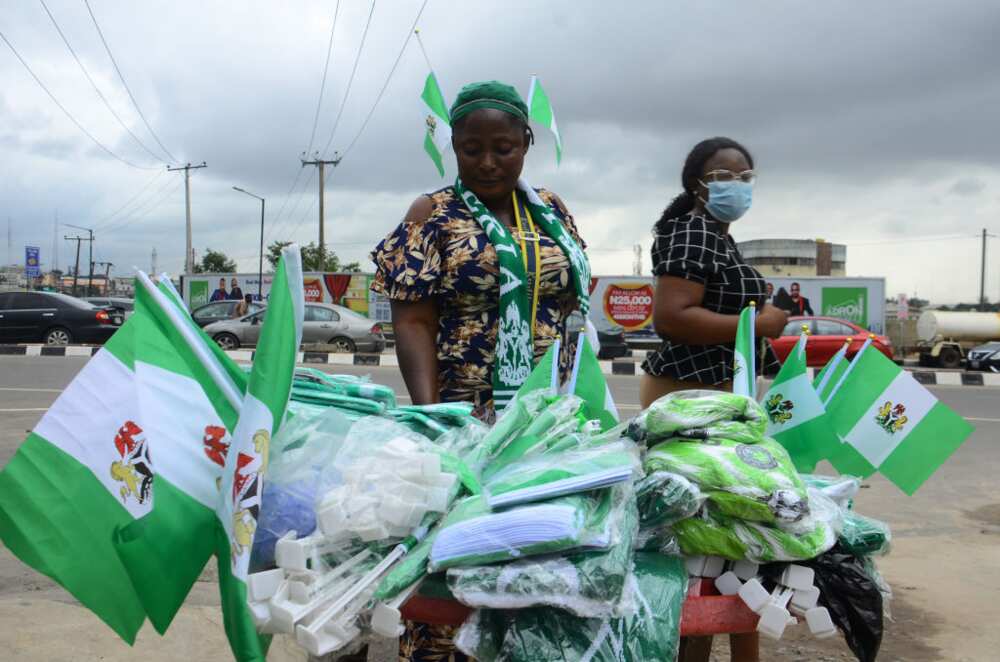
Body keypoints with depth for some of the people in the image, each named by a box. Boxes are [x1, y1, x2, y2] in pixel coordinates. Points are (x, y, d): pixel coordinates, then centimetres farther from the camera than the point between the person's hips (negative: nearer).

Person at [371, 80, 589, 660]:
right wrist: (430, 412, -20)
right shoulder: (434, 216, 0)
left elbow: (573, 311, 15)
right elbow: (413, 322, -6)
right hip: (465, 419, -4)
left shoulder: (553, 213, 13)